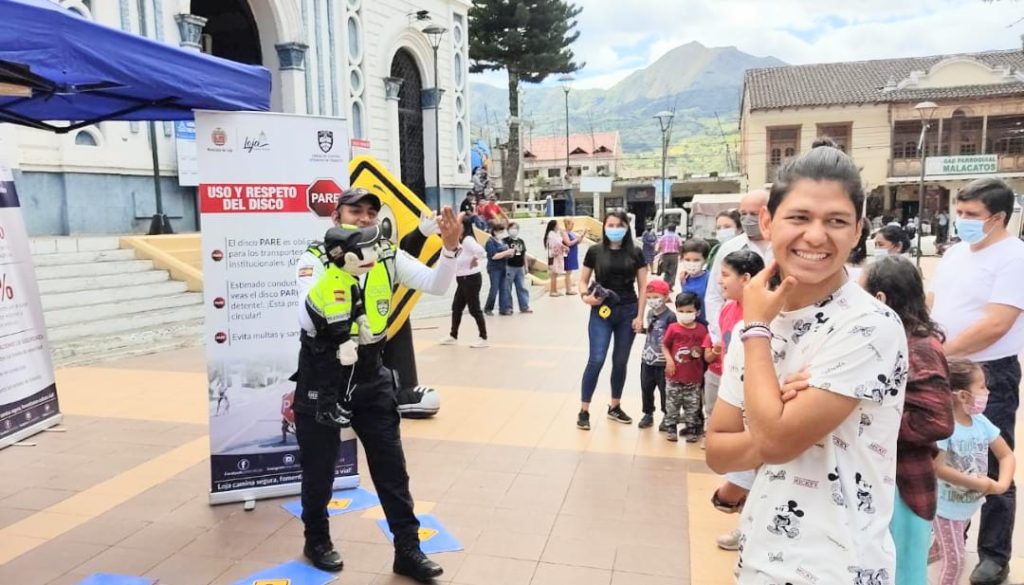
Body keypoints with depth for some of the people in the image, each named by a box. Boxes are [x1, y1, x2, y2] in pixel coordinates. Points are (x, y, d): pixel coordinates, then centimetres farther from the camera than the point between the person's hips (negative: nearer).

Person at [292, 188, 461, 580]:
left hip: (371, 375, 3)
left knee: (392, 466, 9)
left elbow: (436, 286, -13)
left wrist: (450, 248, -30)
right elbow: (308, 319, -27)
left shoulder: (388, 257, -3)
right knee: (319, 468, 14)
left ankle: (408, 550, 23)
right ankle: (317, 540, 39)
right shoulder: (315, 259, -13)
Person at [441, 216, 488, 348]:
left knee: (474, 309, -5)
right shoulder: (462, 241, 15)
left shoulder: (468, 240, -17)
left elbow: (480, 251, -34)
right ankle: (453, 336, 24)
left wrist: (475, 260, -18)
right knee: (456, 307, 14)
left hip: (471, 279, -11)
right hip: (463, 279, 11)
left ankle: (483, 338, 2)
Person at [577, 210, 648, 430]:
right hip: (601, 312, -2)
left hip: (628, 312, 2)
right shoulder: (595, 251, 0)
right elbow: (583, 280, 6)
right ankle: (584, 411, 0)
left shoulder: (635, 254, 3)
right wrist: (585, 296, -15)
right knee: (596, 360, -10)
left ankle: (615, 407, 27)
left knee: (621, 361, 10)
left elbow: (643, 287, 4)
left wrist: (640, 316, -2)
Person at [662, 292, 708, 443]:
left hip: (694, 377, 1)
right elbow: (664, 346, 3)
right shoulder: (673, 328, -6)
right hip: (674, 375, -1)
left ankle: (691, 429, 23)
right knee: (672, 404, 6)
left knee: (692, 405, 10)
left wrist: (700, 352, -14)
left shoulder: (702, 330, -2)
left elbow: (706, 350, 7)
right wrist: (669, 360, -9)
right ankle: (671, 428, 19)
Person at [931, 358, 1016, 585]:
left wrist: (1002, 484, -16)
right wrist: (979, 483, -26)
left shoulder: (981, 422, -7)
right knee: (955, 559, 2)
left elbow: (1006, 455, 2)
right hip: (947, 506, -7)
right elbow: (937, 468, -33)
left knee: (943, 548, 25)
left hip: (969, 505, 7)